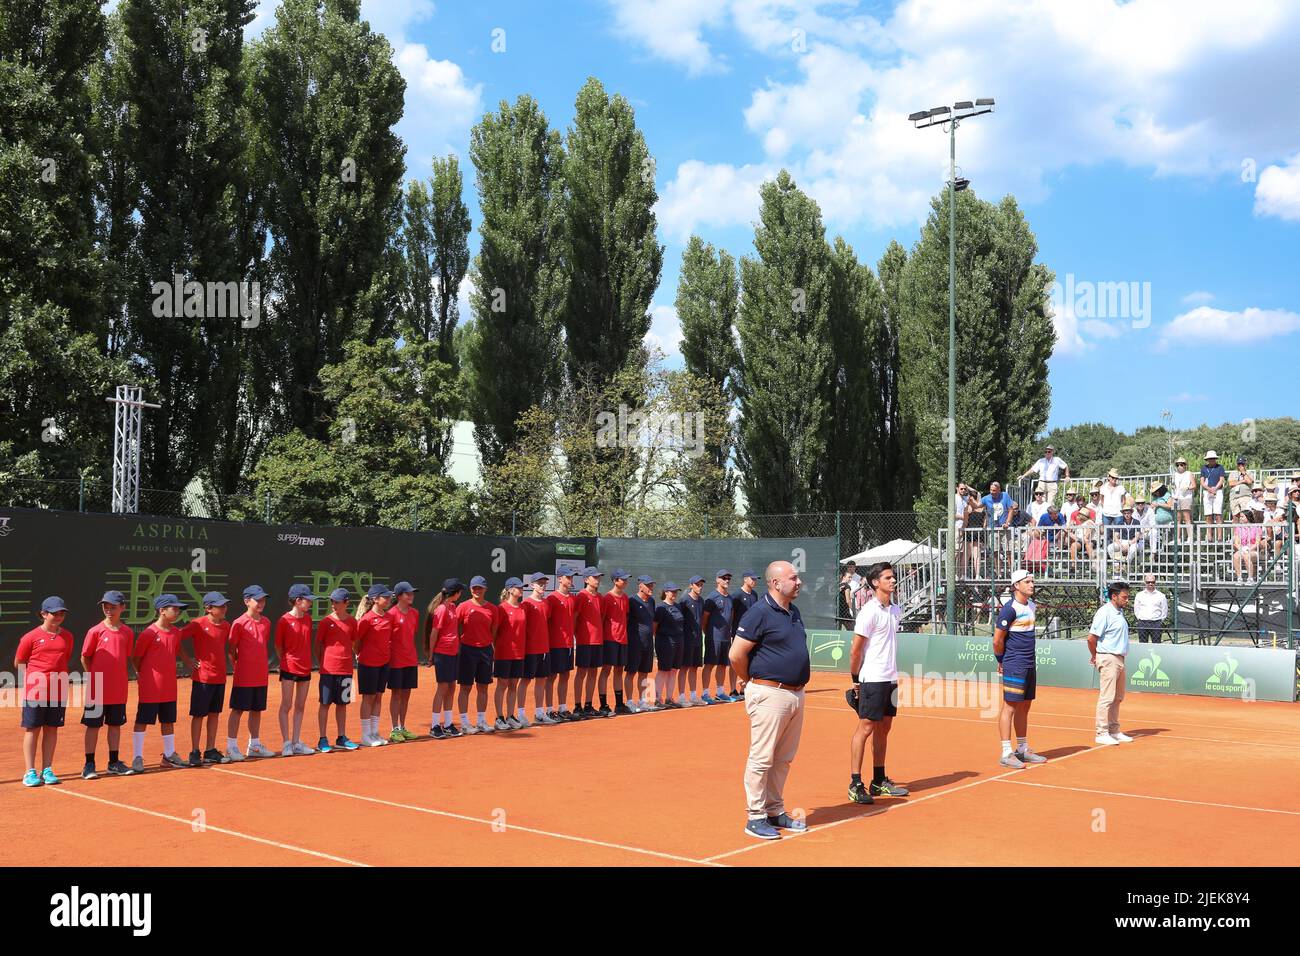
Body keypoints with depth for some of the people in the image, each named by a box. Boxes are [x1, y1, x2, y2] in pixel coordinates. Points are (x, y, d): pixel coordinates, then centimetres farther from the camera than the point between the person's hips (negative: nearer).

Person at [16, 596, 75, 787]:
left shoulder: (67, 636, 7)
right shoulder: (31, 637, -5)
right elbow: (18, 664, 3)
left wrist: (58, 675, 7)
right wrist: (37, 676, 2)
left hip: (59, 691, 4)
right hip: (35, 691, -4)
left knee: (52, 729, 8)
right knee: (32, 730, 3)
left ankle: (47, 770, 16)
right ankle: (30, 772, 8)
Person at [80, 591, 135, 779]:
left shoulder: (128, 632, 3)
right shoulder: (95, 631, -7)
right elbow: (85, 658, 0)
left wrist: (124, 677, 7)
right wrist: (96, 677, 0)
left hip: (119, 690, 4)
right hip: (97, 689, -3)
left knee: (115, 725, 12)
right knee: (93, 726, 4)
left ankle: (114, 763, 22)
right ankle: (89, 765, 11)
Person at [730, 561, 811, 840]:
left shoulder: (793, 612, 13)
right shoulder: (760, 613, -14)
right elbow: (736, 654, -14)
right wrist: (749, 682, 0)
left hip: (796, 692, 8)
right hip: (770, 694, -8)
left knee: (784, 759, 14)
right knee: (762, 758, -2)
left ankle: (776, 811, 25)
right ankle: (755, 817, 6)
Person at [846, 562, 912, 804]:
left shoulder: (895, 610, 11)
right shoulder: (870, 611, -12)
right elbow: (855, 649, -10)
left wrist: (892, 672, 14)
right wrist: (855, 679, -6)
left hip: (890, 678, 8)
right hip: (872, 679, -8)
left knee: (883, 728, 12)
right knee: (865, 728, -6)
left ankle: (879, 781, 20)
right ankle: (855, 785, -2)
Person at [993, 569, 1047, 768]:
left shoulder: (1031, 606, 12)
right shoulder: (1010, 609, -15)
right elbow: (997, 641, -12)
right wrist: (1001, 661, 1)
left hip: (1030, 664, 8)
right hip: (1014, 665, -8)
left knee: (1024, 707, 13)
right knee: (1010, 706, -5)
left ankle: (1023, 750, 22)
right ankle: (1006, 754, -3)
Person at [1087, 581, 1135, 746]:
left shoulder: (1119, 612, 14)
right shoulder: (1105, 612, -15)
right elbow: (1091, 637, -17)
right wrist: (1095, 656, -2)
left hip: (1119, 659, 9)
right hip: (1108, 659, -9)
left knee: (1118, 698, 15)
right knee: (1107, 698, -7)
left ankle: (1114, 731, 23)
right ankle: (1102, 733, -2)